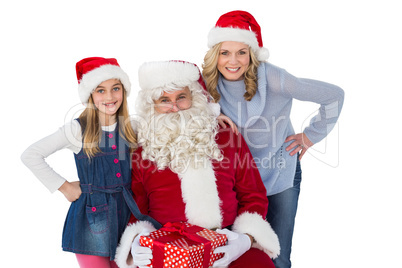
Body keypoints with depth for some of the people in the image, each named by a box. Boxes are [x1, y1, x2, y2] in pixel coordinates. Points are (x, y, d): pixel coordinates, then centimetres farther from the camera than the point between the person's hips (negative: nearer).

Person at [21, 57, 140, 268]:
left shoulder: (130, 129, 4)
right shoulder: (78, 130, -8)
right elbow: (30, 155, -6)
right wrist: (64, 187, -7)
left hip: (126, 211, 4)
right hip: (92, 215, -4)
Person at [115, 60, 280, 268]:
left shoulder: (227, 138, 9)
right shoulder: (142, 153, 7)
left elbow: (254, 196, 11)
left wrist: (247, 238, -6)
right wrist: (137, 242, -10)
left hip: (227, 247, 1)